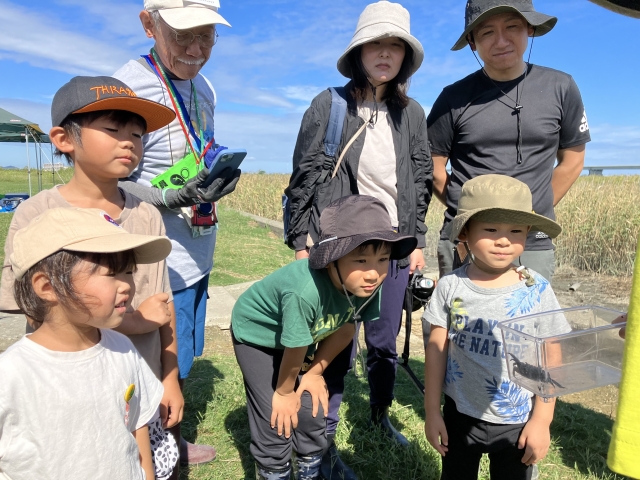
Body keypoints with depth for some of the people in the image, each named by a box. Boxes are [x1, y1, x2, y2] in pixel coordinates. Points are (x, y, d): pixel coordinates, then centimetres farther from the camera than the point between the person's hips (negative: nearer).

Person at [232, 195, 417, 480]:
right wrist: (284, 392, -9)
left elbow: (346, 327, -8)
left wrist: (315, 372, 1)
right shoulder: (304, 292, -44)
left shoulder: (367, 283, -27)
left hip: (303, 336, 5)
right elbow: (294, 353, -26)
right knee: (276, 422, -6)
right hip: (256, 334, -5)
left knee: (313, 412, 8)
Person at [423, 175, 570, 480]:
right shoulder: (450, 286, -12)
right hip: (460, 415, 1)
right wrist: (432, 412, -2)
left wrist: (542, 420, -5)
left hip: (516, 422, -1)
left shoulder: (537, 291, -14)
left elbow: (550, 357, -6)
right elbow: (437, 350, -5)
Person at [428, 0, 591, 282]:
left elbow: (572, 160, 11)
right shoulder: (455, 98, -1)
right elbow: (433, 166, 4)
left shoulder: (561, 88, 3)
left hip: (534, 243, 1)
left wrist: (533, 213, 7)